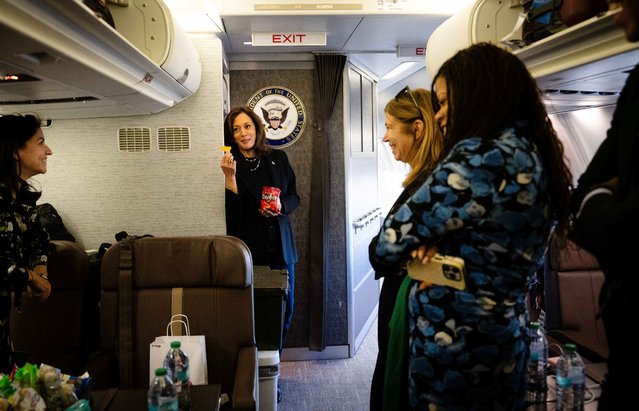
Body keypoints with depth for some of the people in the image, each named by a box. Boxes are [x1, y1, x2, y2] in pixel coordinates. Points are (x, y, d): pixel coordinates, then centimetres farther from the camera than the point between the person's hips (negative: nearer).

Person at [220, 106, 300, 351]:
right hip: (248, 248, -4)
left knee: (284, 307, 10)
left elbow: (294, 197, 13)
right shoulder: (230, 165, -4)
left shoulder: (278, 159, 6)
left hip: (280, 245, 4)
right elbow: (232, 213, -11)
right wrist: (230, 177, -21)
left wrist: (281, 206, -8)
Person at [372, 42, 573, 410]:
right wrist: (433, 243, -8)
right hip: (507, 339, 9)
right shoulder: (534, 154, 6)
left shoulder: (480, 156, -22)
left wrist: (422, 244, 2)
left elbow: (392, 241, -20)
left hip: (453, 347, -9)